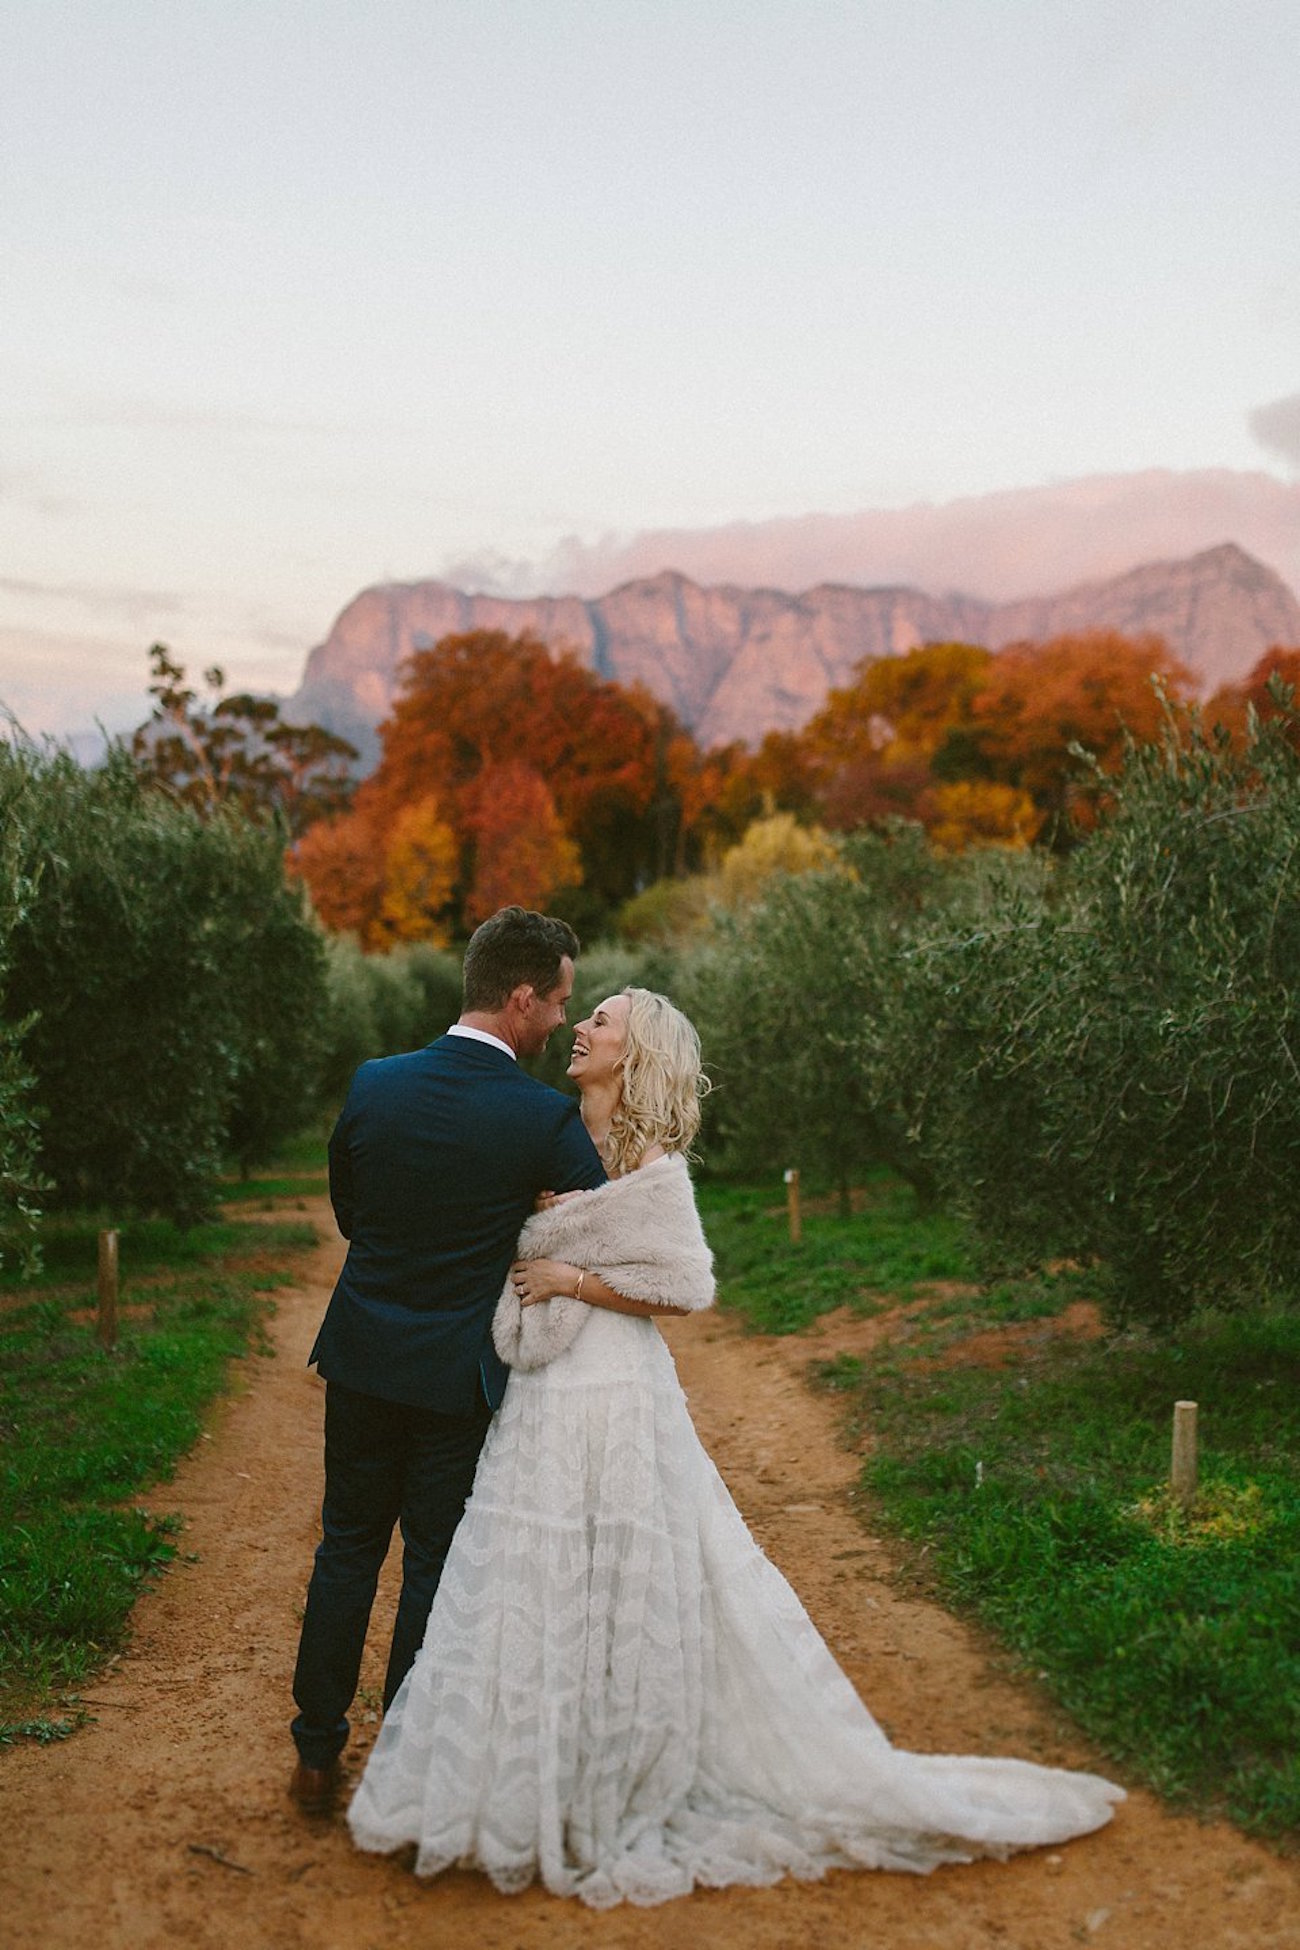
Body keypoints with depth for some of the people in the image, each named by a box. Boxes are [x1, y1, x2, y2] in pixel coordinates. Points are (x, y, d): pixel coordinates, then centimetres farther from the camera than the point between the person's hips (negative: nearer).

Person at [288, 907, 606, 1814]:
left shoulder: (374, 1084, -5)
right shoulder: (545, 1117, -17)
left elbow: (347, 1208, 8)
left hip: (361, 1356, 4)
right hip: (457, 1369, -4)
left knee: (348, 1545, 17)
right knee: (435, 1565, 10)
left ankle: (318, 1753, 26)